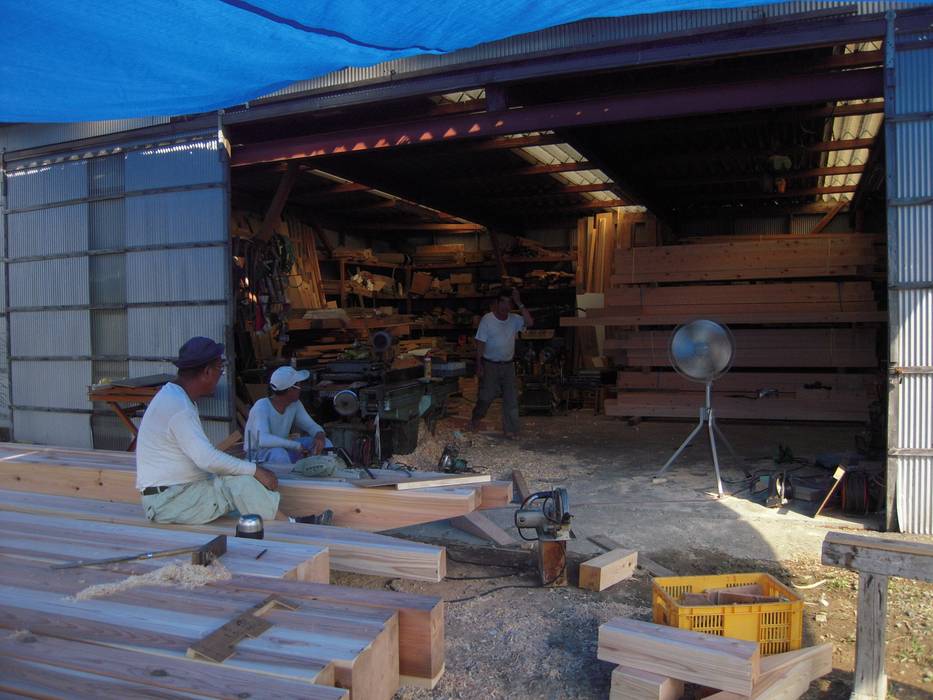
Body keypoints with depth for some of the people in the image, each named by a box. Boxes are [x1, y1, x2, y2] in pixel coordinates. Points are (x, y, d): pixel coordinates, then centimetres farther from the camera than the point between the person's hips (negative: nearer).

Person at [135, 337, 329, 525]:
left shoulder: (177, 397, 11)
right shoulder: (178, 407, -21)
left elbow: (200, 454, 16)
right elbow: (207, 459, -27)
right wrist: (256, 471, -20)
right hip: (168, 501, -10)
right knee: (240, 484, -19)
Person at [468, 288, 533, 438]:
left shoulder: (514, 320, 1)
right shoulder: (487, 319, -8)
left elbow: (529, 322, -17)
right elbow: (480, 343, -9)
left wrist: (519, 303, -19)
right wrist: (479, 365, -12)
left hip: (508, 365, 3)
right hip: (490, 364, -3)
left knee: (511, 398, 1)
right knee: (486, 396, 4)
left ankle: (510, 430, 8)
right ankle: (476, 418, 32)